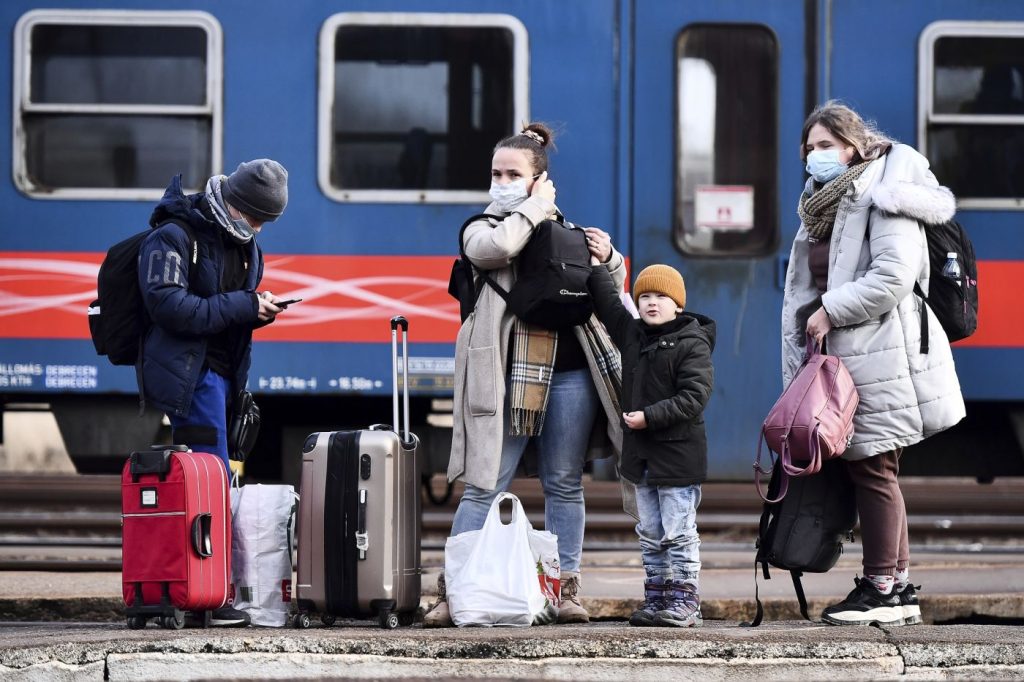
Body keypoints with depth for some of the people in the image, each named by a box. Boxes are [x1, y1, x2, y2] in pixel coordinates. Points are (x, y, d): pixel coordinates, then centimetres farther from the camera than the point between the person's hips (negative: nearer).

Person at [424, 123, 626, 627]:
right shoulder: (483, 229, 8)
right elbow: (495, 247, -17)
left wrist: (608, 259, 6)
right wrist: (535, 210, -5)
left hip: (569, 373, 3)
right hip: (506, 376, -3)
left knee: (564, 485, 6)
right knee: (483, 487, -6)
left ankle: (565, 590, 10)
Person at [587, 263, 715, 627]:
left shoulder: (692, 344, -12)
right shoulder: (632, 334, 10)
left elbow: (693, 397, -19)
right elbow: (607, 303, 23)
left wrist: (650, 416, -23)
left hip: (677, 455, -8)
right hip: (640, 453, 8)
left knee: (678, 533, -4)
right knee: (650, 534, 11)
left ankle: (684, 601, -1)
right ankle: (656, 599, 16)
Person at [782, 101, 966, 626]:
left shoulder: (884, 198, -9)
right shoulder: (823, 204, 18)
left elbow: (894, 276, -20)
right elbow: (805, 288, 23)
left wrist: (831, 311, -15)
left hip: (881, 354, -9)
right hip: (842, 356, 9)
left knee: (871, 467, -7)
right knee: (872, 471, 9)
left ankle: (882, 589, -1)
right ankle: (900, 589, 14)